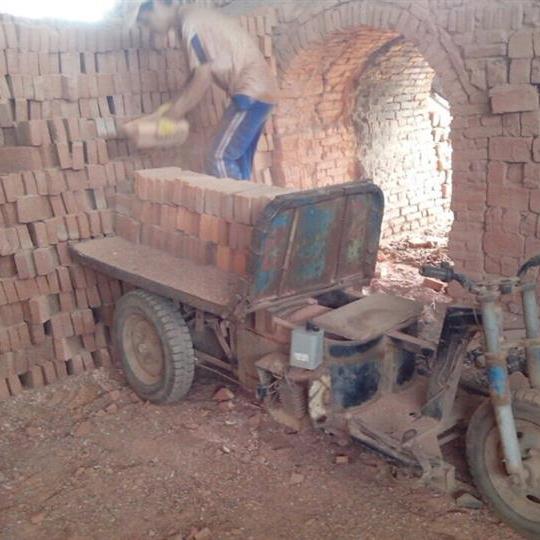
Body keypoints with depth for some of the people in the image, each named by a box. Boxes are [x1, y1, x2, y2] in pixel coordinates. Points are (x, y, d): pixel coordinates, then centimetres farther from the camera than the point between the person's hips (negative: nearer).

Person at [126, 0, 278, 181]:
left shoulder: (191, 23, -14)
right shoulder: (196, 18, 16)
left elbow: (203, 78, -18)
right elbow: (198, 74, 21)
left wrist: (174, 114, -12)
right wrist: (175, 105, 15)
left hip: (251, 92, -10)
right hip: (258, 89, 10)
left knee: (219, 159, -12)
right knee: (237, 161, 10)